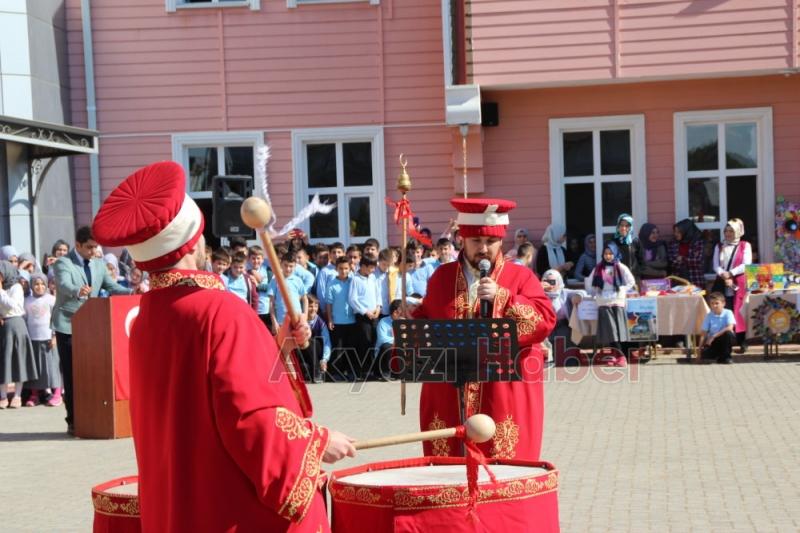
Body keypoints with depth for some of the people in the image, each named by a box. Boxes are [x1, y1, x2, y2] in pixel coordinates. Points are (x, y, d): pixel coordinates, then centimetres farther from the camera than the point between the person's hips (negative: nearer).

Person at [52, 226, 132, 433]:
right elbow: (64, 285, -27)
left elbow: (112, 287, 7)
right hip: (68, 325, -5)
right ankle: (73, 421, 2)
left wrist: (132, 292, -12)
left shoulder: (99, 264, 11)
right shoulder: (63, 263, -8)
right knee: (71, 375, -3)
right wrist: (78, 291, -49)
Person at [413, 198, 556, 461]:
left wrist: (501, 297, -17)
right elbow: (423, 319, 25)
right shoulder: (442, 276, 14)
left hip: (504, 397, -3)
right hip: (448, 396, 3)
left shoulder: (521, 276, 4)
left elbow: (545, 321, -9)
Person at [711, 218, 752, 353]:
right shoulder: (719, 246, 16)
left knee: (737, 311, -7)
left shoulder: (745, 246, 6)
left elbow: (746, 265, -6)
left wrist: (730, 274, -13)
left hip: (738, 283, -3)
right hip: (721, 283, 3)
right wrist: (724, 276, -13)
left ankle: (742, 342, -3)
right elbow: (716, 265, 5)